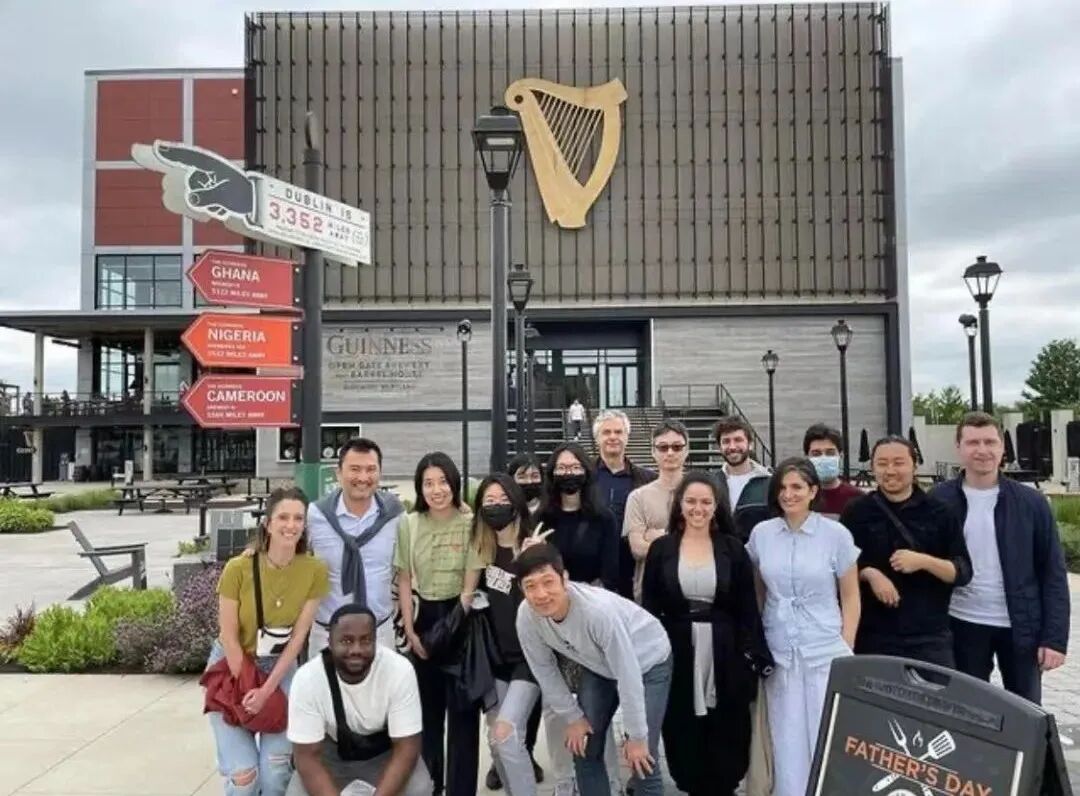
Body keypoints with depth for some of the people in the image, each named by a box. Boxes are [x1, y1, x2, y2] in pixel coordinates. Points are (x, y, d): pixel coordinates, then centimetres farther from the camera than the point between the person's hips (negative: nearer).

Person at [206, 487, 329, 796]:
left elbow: (298, 636, -11)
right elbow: (228, 635, -15)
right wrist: (247, 687, -14)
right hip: (232, 665, -2)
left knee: (276, 767, -7)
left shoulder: (315, 571, -16)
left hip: (280, 666, 2)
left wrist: (267, 689, -14)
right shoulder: (238, 568, -22)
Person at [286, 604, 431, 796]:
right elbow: (307, 756, -23)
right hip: (331, 750, 1)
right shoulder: (307, 678, -28)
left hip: (385, 751, -1)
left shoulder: (400, 670, -30)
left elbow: (406, 748, -24)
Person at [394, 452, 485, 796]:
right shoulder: (408, 525, -3)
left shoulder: (470, 523, -12)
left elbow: (471, 583, -9)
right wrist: (410, 631, -2)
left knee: (462, 708, 4)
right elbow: (404, 581, 3)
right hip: (423, 617, 3)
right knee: (427, 705, 17)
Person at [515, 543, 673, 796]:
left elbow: (629, 676, -30)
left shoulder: (598, 609, -41)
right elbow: (545, 671, -8)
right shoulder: (526, 617, -25)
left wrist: (637, 737, -21)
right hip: (599, 666, 5)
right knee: (584, 750, 7)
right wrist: (573, 717, -1)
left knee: (642, 762, -8)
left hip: (648, 663, -5)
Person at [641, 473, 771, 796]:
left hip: (725, 652, 0)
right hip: (677, 653, 0)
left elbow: (747, 608, 1)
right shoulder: (661, 548, 0)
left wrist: (752, 656, -5)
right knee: (684, 735, 8)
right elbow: (649, 607, 2)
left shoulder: (733, 548, 0)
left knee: (725, 737, 8)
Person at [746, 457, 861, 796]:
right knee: (786, 738, 9)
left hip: (825, 651, -2)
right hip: (778, 651, 2)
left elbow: (850, 596, 1)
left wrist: (846, 649, -2)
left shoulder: (836, 534, -6)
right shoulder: (761, 533, 0)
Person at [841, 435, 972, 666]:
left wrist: (924, 562, -17)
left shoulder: (938, 512, 2)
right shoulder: (857, 512, 2)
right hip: (873, 636, 0)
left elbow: (963, 572, 1)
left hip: (930, 635, 0)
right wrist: (868, 573, -12)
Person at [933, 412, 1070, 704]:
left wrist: (1055, 637, -6)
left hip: (1022, 627, 1)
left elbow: (1053, 574, -1)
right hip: (963, 626, 0)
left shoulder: (1031, 503, -2)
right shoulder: (939, 501, -3)